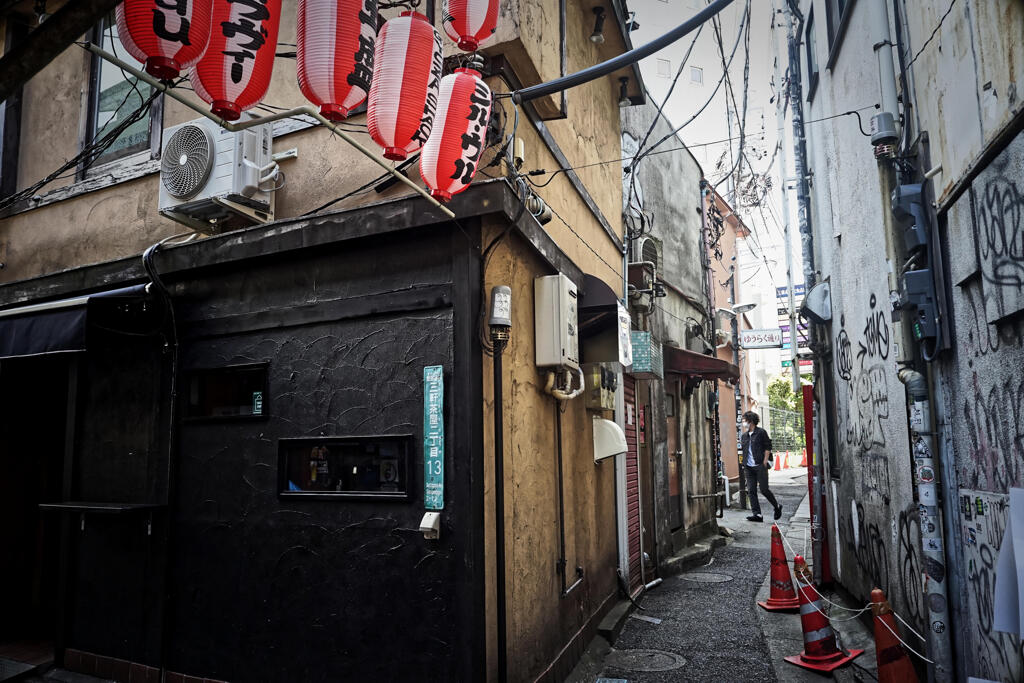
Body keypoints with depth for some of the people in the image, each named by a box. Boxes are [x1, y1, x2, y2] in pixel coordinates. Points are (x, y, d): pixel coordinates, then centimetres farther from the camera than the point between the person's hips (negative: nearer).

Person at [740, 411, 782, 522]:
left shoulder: (761, 432, -4)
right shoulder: (745, 435, 14)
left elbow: (768, 447, -5)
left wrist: (764, 462, -9)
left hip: (760, 466, -6)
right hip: (749, 467, 6)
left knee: (764, 489, -2)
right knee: (751, 491, 0)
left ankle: (777, 507, 23)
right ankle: (757, 514, 3)